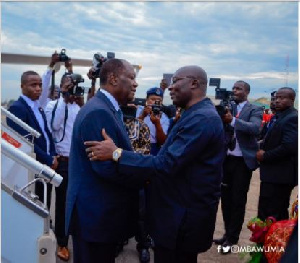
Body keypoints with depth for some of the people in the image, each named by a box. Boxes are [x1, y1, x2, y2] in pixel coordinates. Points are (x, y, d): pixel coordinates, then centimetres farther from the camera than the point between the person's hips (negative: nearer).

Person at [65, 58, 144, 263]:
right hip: (97, 212, -10)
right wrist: (144, 179, -13)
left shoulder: (105, 108, 12)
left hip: (100, 209, 10)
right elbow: (106, 166, -26)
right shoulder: (99, 112, -21)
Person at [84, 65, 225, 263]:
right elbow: (171, 155, 15)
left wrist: (116, 153, -27)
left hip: (184, 219, -10)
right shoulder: (199, 115, 12)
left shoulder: (201, 119, -23)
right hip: (183, 213, 10)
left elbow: (167, 164, -30)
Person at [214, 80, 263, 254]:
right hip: (226, 159, 5)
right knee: (226, 199, 13)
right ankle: (228, 234, 28)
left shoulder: (254, 110, -6)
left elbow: (255, 128, -24)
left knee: (238, 201, 4)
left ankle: (232, 239, 16)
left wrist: (233, 120, -35)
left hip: (243, 161, -5)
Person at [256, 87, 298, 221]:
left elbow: (289, 146, -25)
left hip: (279, 176, -10)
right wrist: (263, 150, 3)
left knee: (267, 216, -6)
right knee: (280, 215, 18)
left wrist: (265, 156, -16)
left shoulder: (292, 118, -15)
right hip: (276, 175, 10)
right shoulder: (279, 116, 17)